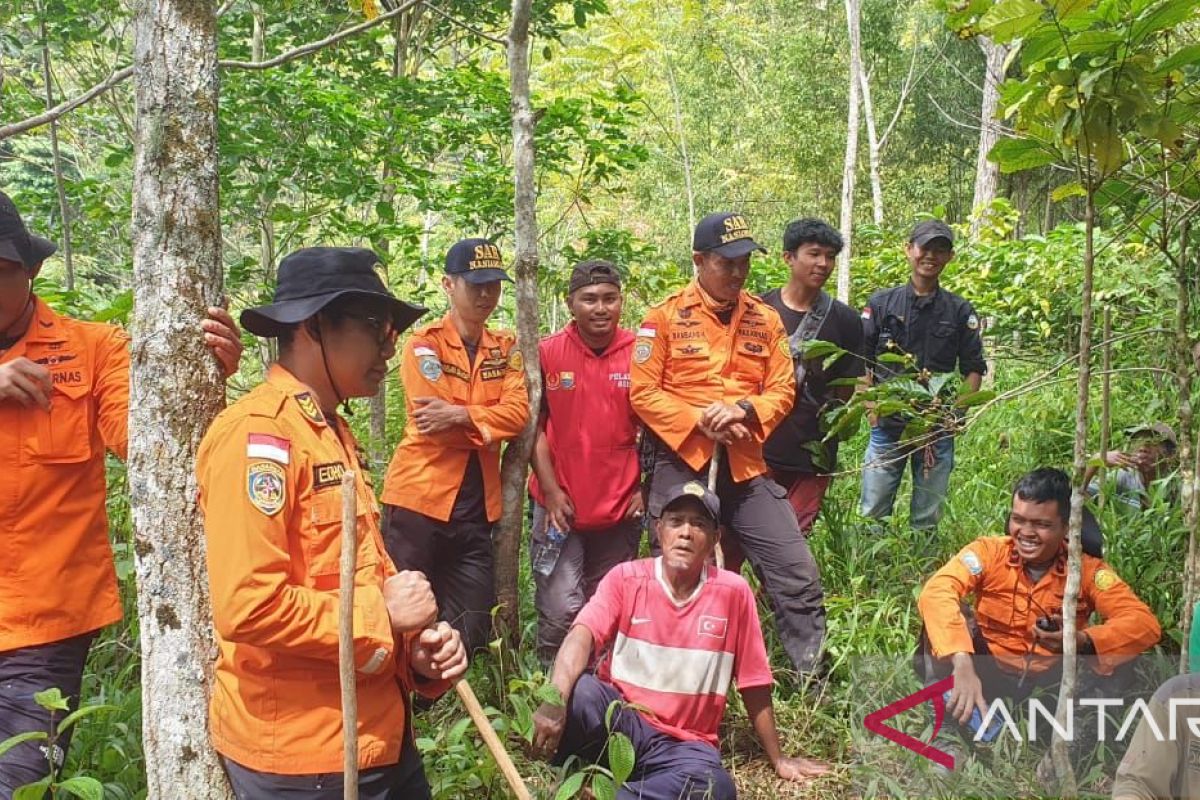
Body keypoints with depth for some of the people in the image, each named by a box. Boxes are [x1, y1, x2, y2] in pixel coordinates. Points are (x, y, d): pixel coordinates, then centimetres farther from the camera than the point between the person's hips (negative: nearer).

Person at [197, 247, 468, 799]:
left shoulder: (333, 432, 11)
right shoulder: (257, 433, -19)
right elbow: (249, 607, -27)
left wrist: (415, 651, 2)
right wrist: (382, 615, -15)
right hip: (300, 754, -9)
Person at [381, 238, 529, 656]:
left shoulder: (505, 347, 10)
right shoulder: (423, 343, -4)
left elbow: (518, 413, -6)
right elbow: (433, 421, -16)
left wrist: (460, 415, -17)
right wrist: (488, 423, -10)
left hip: (476, 505, 5)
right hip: (419, 497, -5)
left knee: (472, 629, 11)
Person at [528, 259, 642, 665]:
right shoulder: (546, 352, -4)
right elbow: (534, 425, -1)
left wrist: (646, 488, 0)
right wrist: (551, 489, -7)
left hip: (621, 508, 2)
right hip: (561, 505, -1)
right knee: (562, 610, -6)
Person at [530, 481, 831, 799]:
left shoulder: (733, 591, -4)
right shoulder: (626, 578, -4)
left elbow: (754, 686, 4)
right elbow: (581, 637, -20)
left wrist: (778, 760, 11)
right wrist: (556, 700, -40)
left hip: (685, 742, 1)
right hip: (617, 722, 0)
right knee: (579, 691, -34)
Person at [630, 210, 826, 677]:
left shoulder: (765, 318, 7)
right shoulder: (666, 316, -3)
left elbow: (782, 390, 6)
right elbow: (642, 391, -7)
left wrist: (743, 409, -14)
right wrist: (701, 420, -17)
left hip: (746, 467, 3)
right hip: (681, 463, -2)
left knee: (797, 574, 0)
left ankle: (815, 677, 16)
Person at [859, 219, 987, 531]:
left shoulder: (961, 312, 6)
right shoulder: (881, 303, 3)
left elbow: (974, 369, 8)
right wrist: (871, 408, -6)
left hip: (939, 431, 1)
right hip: (887, 426, -1)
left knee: (927, 519, 10)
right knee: (872, 513, 3)